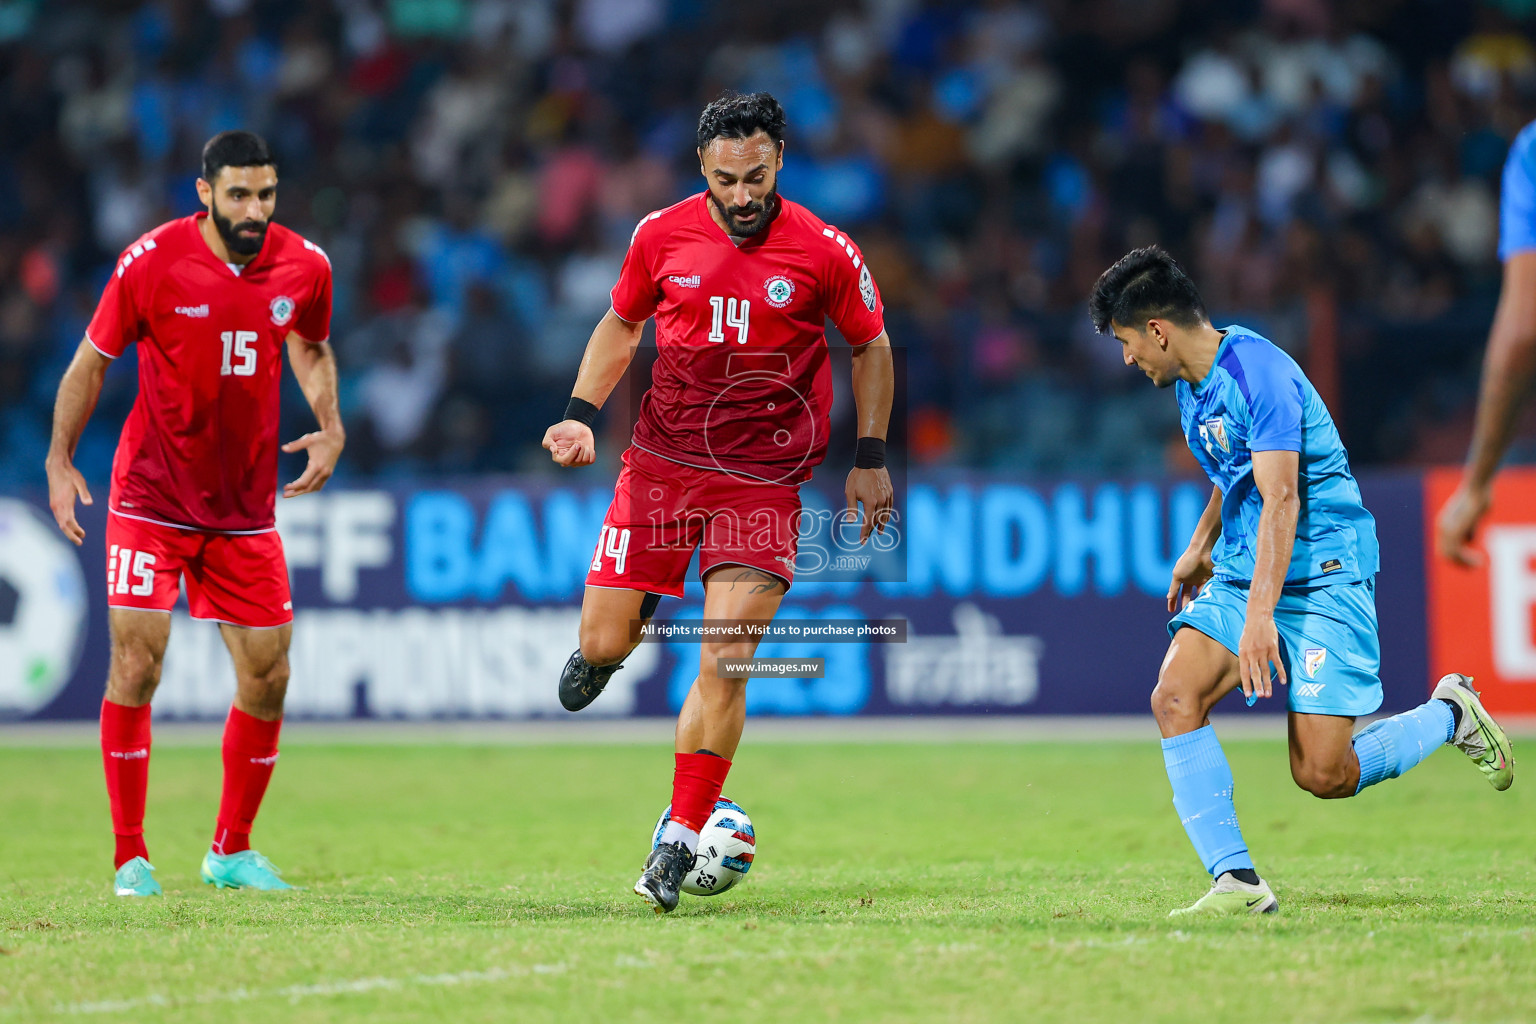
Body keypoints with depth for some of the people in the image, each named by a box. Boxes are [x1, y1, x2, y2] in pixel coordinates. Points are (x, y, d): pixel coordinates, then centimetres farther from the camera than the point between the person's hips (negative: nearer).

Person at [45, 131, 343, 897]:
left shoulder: (304, 267, -4)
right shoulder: (151, 262, -13)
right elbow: (91, 361, -2)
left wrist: (331, 430, -1)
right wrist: (59, 461, -7)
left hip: (245, 509, 4)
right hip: (151, 499, -3)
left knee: (268, 677, 3)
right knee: (135, 667, -11)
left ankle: (231, 850, 20)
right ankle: (130, 855, 1)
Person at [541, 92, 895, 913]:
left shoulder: (824, 253, -7)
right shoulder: (661, 236, -2)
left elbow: (872, 347, 9)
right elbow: (621, 324, 15)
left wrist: (870, 460, 7)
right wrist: (581, 413, 2)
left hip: (764, 477, -2)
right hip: (661, 460, 2)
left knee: (724, 664, -11)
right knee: (603, 644, -1)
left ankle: (679, 840, 0)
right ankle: (621, 627, 39)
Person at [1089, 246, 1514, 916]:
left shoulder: (1257, 372, -20)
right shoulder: (1192, 383, 10)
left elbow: (1281, 500, -28)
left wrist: (1260, 616, -35)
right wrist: (1200, 548, 35)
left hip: (1322, 577, -8)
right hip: (1240, 572, 8)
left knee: (1322, 775, -12)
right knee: (1174, 697, -17)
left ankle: (1451, 715, 16)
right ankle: (1236, 882, -17)